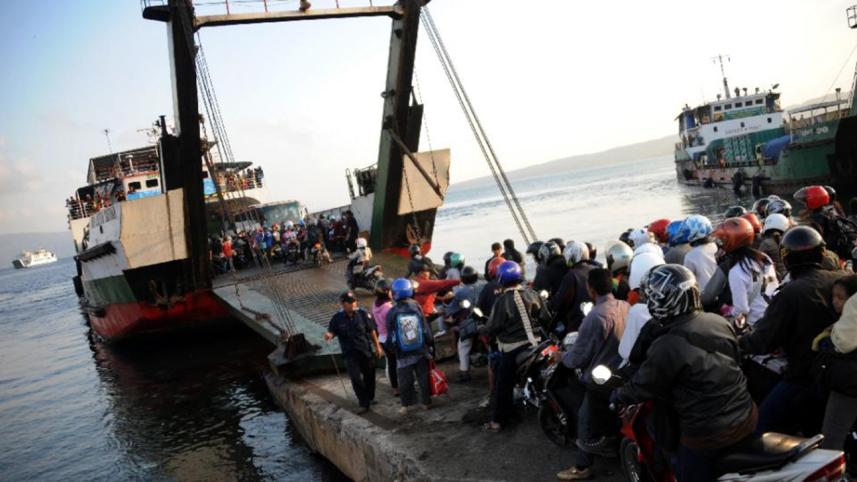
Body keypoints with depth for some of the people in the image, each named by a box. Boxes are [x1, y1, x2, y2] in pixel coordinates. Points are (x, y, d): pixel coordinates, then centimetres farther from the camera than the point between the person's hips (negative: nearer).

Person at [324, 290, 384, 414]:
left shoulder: (363, 314, -8)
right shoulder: (337, 318, -9)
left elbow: (372, 331, 1)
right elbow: (332, 331, 0)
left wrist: (377, 346, 5)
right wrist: (329, 335, -25)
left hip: (366, 350, 1)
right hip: (350, 354, -1)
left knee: (369, 376, 14)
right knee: (355, 378, -9)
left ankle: (370, 398, 38)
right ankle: (364, 404, 3)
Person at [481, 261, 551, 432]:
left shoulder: (502, 301, -17)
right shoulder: (533, 295, -1)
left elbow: (492, 328, -13)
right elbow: (546, 318, 4)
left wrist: (480, 330, 7)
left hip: (511, 348, -5)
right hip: (533, 344, 5)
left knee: (503, 384, 4)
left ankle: (498, 420, 7)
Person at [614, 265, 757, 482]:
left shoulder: (666, 347, -23)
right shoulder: (720, 322, -3)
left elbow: (642, 387, -10)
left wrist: (617, 396, 10)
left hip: (707, 434, -6)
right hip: (746, 417, 6)